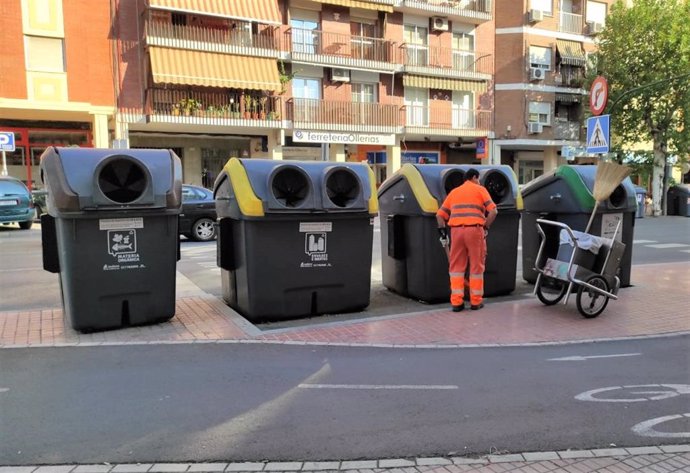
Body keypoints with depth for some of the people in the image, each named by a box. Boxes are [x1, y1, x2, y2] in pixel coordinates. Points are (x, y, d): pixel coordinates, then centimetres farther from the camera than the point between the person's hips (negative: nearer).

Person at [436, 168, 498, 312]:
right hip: (474, 229, -3)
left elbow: (440, 214, 15)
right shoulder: (480, 189, 9)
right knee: (476, 265, 7)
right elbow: (493, 211, -3)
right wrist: (486, 227, 6)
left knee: (456, 266, 9)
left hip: (456, 230, 3)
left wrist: (443, 230, 16)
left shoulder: (454, 191, 20)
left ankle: (456, 302, 7)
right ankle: (476, 301, 14)